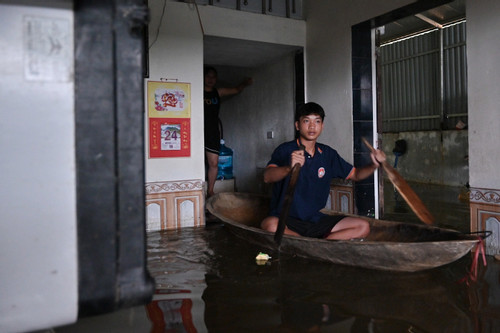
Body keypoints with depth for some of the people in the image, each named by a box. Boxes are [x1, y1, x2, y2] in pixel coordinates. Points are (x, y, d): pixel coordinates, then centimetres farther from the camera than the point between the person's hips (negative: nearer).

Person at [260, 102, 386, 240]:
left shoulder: (328, 154, 11)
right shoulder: (285, 150, -5)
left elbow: (355, 174, 19)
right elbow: (267, 177, -22)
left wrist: (374, 165, -3)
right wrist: (289, 168, -43)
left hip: (316, 220, 5)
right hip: (286, 219, -5)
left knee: (363, 227, -8)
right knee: (270, 225, -38)